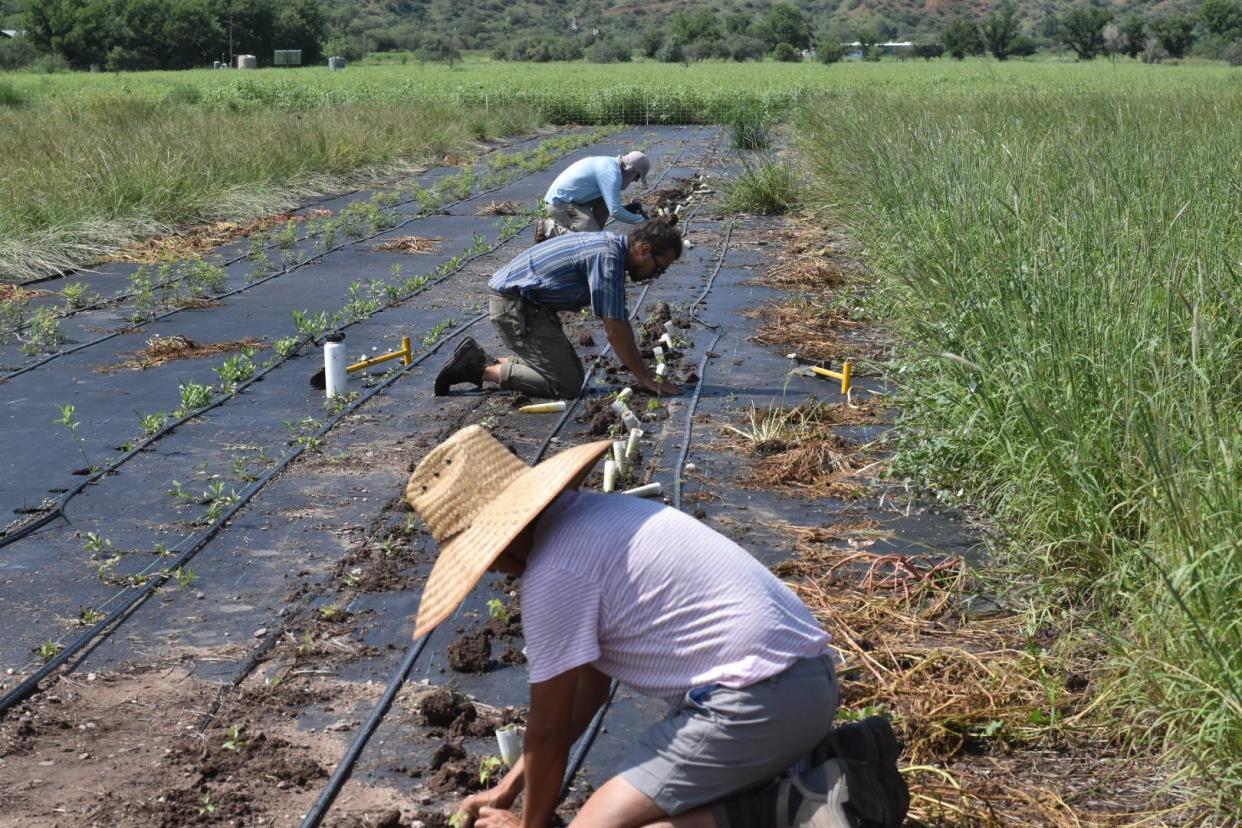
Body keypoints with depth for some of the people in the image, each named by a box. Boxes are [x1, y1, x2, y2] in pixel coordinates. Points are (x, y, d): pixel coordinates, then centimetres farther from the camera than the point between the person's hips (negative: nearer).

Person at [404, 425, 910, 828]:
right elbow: (591, 680, 21)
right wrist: (510, 787, 23)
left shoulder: (552, 571, -14)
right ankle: (828, 764, 11)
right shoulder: (589, 515, 15)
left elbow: (549, 730, -5)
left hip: (755, 698, -10)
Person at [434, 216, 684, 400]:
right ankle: (483, 371, -5)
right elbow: (614, 329, -21)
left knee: (573, 373, 12)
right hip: (514, 303, -10)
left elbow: (619, 320, 17)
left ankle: (486, 363, 13)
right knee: (566, 385, -11)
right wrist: (644, 378, -13)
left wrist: (643, 370, 16)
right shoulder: (608, 257, -22)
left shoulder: (613, 247, 9)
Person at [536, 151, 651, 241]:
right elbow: (615, 212, -23)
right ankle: (549, 229, -6)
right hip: (560, 203, -10)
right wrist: (641, 219, -10)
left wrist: (627, 208, 12)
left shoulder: (610, 163, 11)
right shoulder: (612, 173, -19)